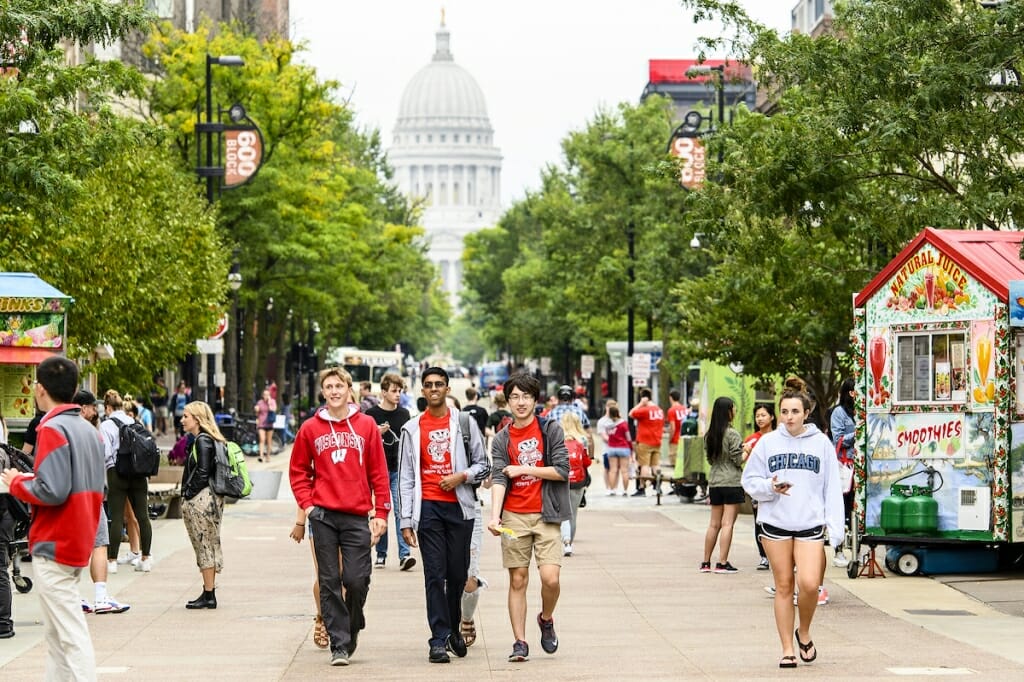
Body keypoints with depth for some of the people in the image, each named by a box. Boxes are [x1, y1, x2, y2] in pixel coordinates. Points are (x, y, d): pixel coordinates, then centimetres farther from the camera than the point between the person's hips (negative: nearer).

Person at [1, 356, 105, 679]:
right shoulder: (90, 431, 12)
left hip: (53, 546, -9)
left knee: (70, 634, -9)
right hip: (80, 543, 9)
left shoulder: (52, 429, -14)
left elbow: (52, 491, -22)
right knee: (57, 633, 15)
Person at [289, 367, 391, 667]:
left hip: (357, 517, -1)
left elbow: (379, 473, 4)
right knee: (329, 582, 1)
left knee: (357, 580, -5)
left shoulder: (366, 426, 4)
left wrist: (381, 513, -1)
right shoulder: (310, 428, 6)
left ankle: (353, 626, 23)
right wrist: (307, 503, 0)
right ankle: (339, 644, 5)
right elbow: (298, 470, 12)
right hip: (323, 515, 1)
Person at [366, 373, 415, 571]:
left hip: (399, 470, 1)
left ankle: (405, 554, -16)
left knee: (401, 511, -9)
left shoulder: (404, 414, 8)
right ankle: (381, 554, 15)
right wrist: (377, 434, -18)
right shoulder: (372, 414, -1)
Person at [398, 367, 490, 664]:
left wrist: (461, 476, -11)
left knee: (458, 574, 5)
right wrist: (406, 521, 1)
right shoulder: (412, 429, 8)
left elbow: (483, 465, 9)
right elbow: (406, 477, 6)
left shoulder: (465, 423, 7)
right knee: (434, 575, -6)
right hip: (428, 507, -1)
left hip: (459, 506, 1)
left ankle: (453, 628, 28)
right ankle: (439, 639, -6)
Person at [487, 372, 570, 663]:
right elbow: (499, 478, -4)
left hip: (546, 515, -1)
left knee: (550, 577, -12)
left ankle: (546, 618, 18)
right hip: (514, 517, 1)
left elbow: (562, 470, -4)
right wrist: (495, 516, -18)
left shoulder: (551, 430, 2)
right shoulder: (501, 439, 6)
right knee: (517, 580, 2)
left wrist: (523, 469, -6)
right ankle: (520, 643, 8)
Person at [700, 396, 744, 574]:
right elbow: (738, 460, -11)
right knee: (727, 523, -4)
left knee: (714, 524, 13)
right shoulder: (732, 434, -13)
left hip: (714, 483, 6)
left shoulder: (709, 435, 7)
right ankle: (722, 563, -6)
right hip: (732, 482, -6)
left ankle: (706, 562, 15)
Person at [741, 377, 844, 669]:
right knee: (783, 586, 4)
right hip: (775, 523, 1)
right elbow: (750, 480, 8)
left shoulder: (821, 443, 3)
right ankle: (787, 648, 14)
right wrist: (770, 487, -13)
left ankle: (804, 633, 13)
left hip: (810, 524, -1)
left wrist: (835, 527, -4)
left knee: (809, 583, -14)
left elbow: (832, 488, 3)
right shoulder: (767, 442, 4)